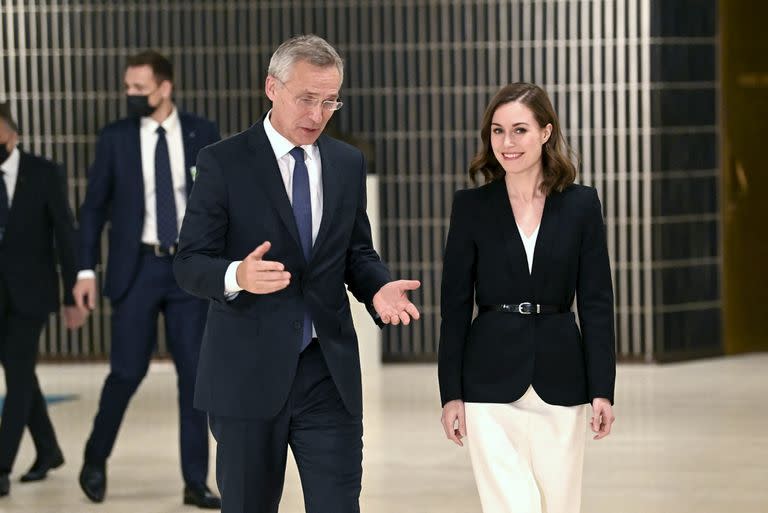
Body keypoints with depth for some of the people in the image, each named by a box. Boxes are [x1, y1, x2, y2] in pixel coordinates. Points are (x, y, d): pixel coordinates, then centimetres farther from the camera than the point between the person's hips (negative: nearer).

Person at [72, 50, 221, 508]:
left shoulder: (202, 133, 2)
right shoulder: (115, 138, 1)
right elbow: (94, 207, 3)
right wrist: (87, 269, -3)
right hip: (138, 267, -1)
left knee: (195, 372, 0)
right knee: (128, 370, -2)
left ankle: (196, 481, 7)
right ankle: (95, 461, 21)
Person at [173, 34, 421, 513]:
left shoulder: (348, 163, 9)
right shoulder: (224, 162, -5)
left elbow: (358, 252, 14)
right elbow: (190, 263, -7)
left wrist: (379, 287, -9)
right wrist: (237, 276, -30)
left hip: (330, 371, 3)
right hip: (249, 373, -3)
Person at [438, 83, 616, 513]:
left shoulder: (581, 204, 3)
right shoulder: (472, 206, 1)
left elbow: (596, 302, 2)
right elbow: (456, 305, 2)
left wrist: (602, 389, -3)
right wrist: (451, 393, -2)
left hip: (560, 380, 1)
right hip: (492, 382, -1)